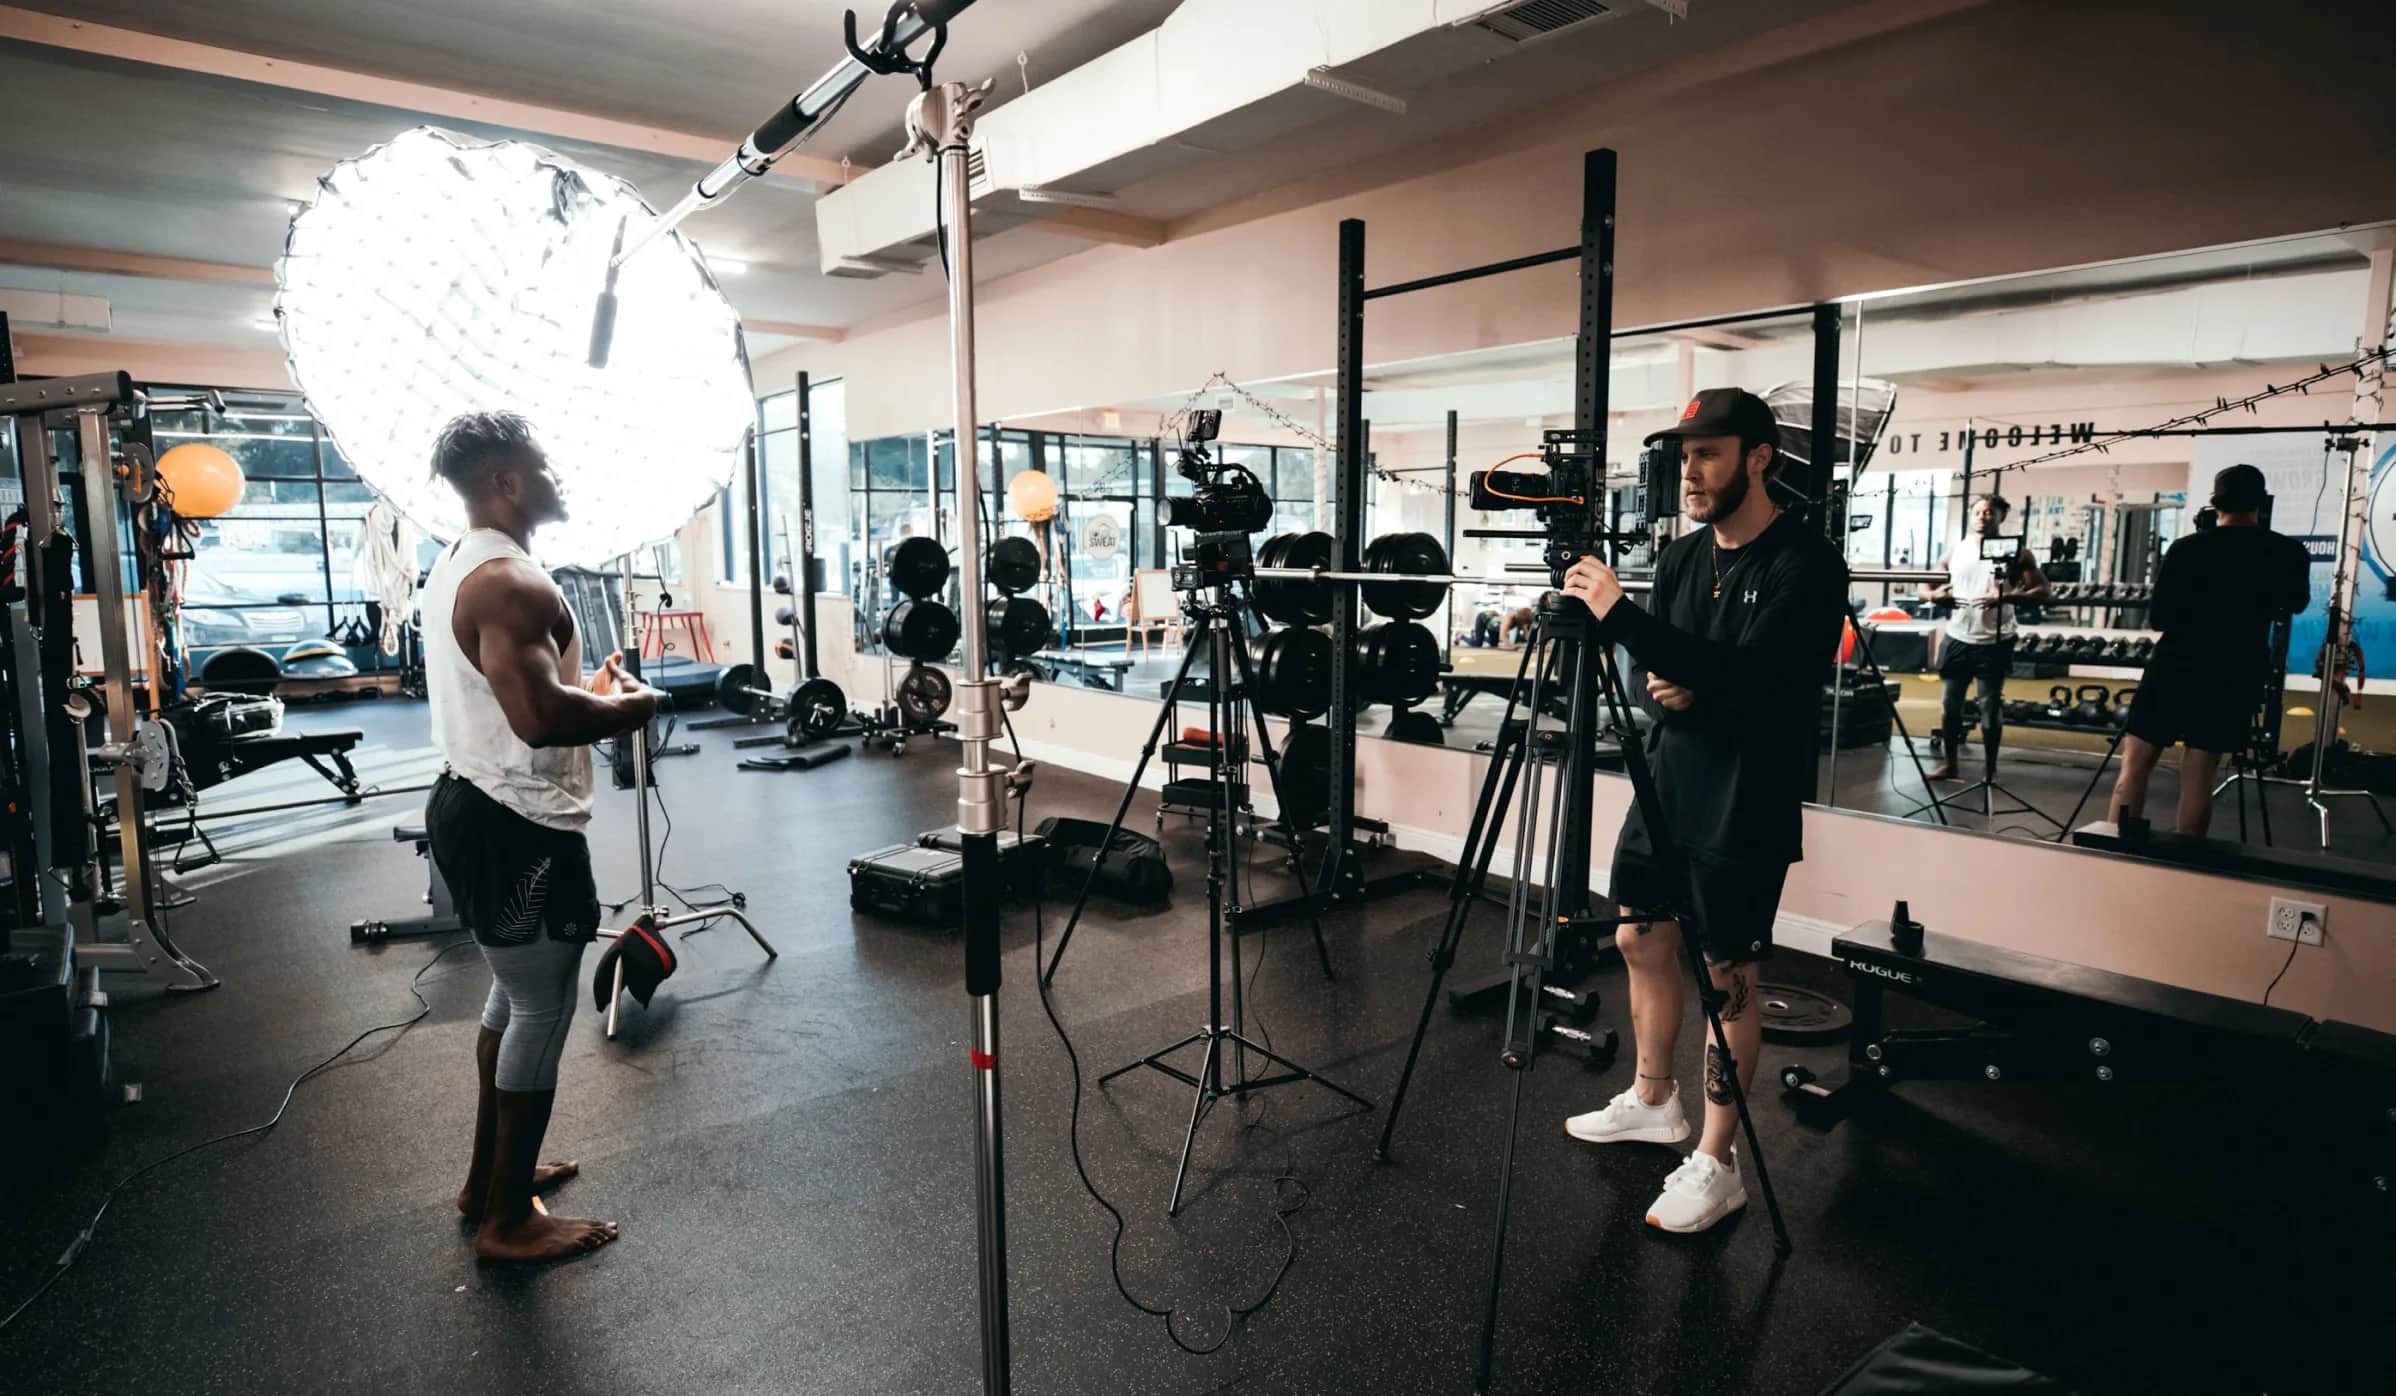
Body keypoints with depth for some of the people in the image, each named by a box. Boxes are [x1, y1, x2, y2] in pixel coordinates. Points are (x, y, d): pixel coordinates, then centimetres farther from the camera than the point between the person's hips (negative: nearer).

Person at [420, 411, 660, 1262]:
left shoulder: (457, 569, 13)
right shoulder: (511, 583, -22)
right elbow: (539, 716, -33)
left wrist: (589, 689, 11)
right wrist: (629, 706, -16)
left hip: (476, 807, 11)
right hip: (515, 828, -11)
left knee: (515, 995, 22)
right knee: (543, 1011, 1)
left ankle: (488, 1176, 36)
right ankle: (508, 1221, 14)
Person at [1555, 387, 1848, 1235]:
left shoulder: (1805, 564, -15)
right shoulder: (1680, 558, 7)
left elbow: (1746, 679, -27)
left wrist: (1618, 613, -29)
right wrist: (1656, 689, -13)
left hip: (1743, 808, -7)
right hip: (1664, 784, 8)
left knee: (1728, 977, 1)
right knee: (1642, 939, 16)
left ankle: (1718, 1165, 15)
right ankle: (1653, 1101, 36)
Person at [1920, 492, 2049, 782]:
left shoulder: (2015, 552, -2)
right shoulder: (1955, 548, 7)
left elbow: (2042, 591, -8)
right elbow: (1926, 585, 11)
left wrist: (2005, 598, -24)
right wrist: (1934, 595, -12)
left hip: (1994, 642, -3)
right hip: (1957, 637, 3)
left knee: (1990, 706, 2)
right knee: (1951, 702, 8)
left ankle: (1990, 767, 14)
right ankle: (1948, 763, 19)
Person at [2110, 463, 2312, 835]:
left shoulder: (2188, 548, -7)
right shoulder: (2289, 553, 3)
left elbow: (2158, 619, -3)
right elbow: (2295, 604, 23)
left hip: (2177, 667, -3)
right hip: (2236, 674, 3)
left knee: (2135, 762, 2)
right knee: (2199, 772, 7)